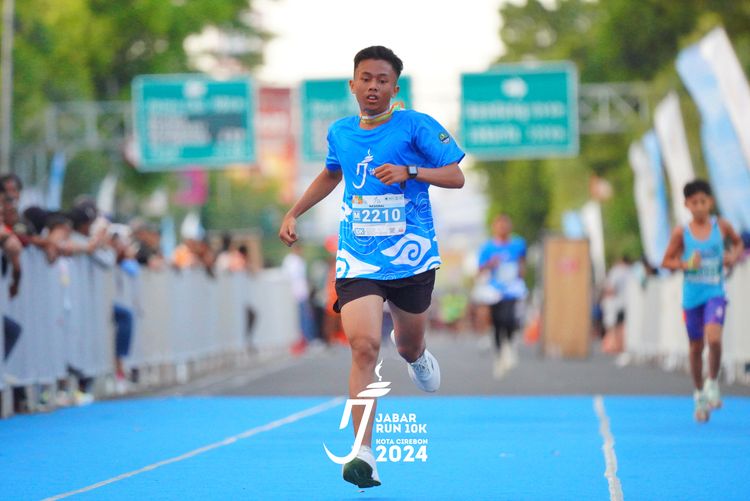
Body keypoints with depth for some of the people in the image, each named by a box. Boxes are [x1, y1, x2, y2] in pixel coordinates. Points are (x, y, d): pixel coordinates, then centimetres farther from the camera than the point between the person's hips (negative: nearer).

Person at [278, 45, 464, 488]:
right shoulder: (340, 133, 7)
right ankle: (364, 454, -21)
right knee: (364, 347, -18)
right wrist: (294, 212, 22)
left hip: (411, 256, -1)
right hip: (358, 260, 1)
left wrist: (409, 171, -24)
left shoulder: (415, 126, -6)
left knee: (409, 345, 17)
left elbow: (457, 177, -8)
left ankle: (415, 354, 59)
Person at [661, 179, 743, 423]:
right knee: (695, 348, 10)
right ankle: (700, 396, 26)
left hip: (715, 294, -1)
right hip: (692, 295, 1)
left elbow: (738, 242, 16)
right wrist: (685, 264, -16)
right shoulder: (681, 233, -4)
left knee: (714, 338, -23)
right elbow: (666, 262, 2)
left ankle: (713, 383, 0)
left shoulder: (721, 226, -2)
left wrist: (734, 256, -5)